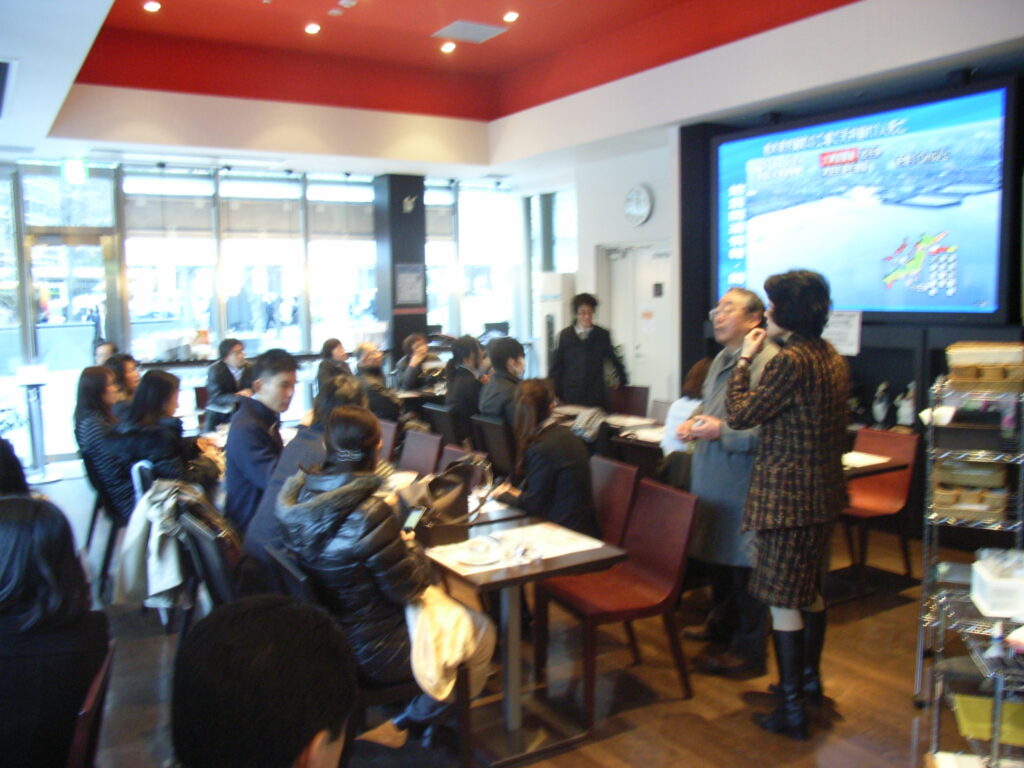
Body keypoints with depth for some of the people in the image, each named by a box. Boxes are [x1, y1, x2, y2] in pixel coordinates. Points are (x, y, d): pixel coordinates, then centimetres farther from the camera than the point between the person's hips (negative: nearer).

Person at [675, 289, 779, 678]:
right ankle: (722, 624, 41)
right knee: (717, 560, 22)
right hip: (712, 480, 10)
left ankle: (748, 651, 17)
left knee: (743, 567, 2)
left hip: (744, 484, -9)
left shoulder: (768, 362, -17)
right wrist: (693, 422, 10)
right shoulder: (722, 360, 15)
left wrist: (723, 431, -23)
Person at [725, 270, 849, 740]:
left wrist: (745, 358, -6)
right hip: (823, 490, 10)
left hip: (786, 493, -10)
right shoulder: (832, 358, 9)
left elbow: (739, 415, -15)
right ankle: (810, 679, 38)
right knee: (809, 590, 22)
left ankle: (791, 709, 9)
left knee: (783, 600, 0)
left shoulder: (790, 360, -20)